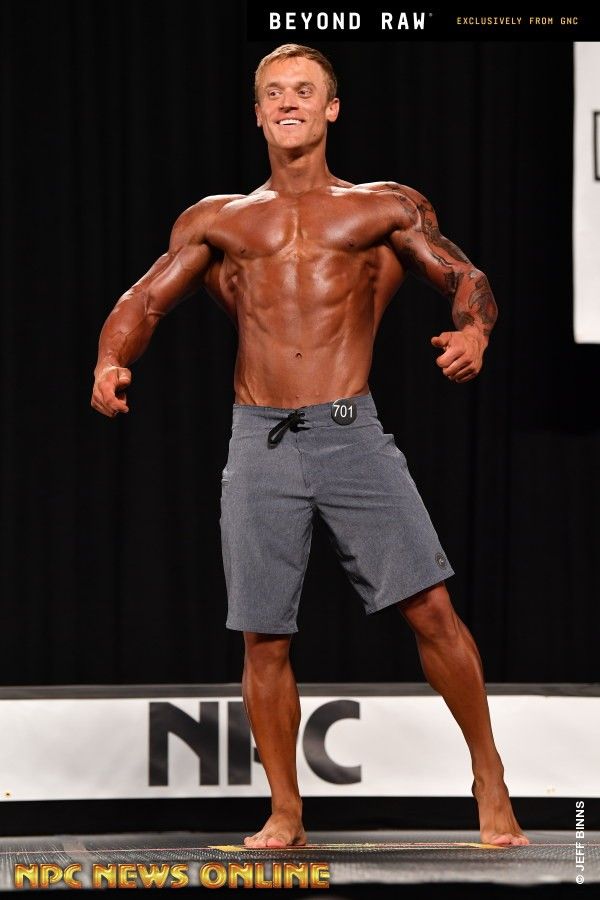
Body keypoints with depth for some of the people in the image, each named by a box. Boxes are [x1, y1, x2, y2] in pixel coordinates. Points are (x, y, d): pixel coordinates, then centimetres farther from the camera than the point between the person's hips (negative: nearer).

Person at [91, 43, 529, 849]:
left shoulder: (382, 209, 11)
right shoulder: (218, 221, 15)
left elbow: (464, 278, 8)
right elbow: (146, 300, 10)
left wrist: (472, 331, -15)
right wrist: (112, 362, -11)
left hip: (352, 435, -2)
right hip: (260, 446, 2)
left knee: (431, 609, -10)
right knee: (265, 639, 2)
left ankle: (490, 781, 3)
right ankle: (286, 813, 13)